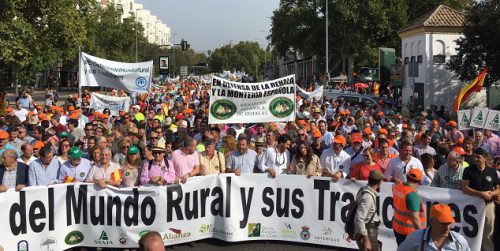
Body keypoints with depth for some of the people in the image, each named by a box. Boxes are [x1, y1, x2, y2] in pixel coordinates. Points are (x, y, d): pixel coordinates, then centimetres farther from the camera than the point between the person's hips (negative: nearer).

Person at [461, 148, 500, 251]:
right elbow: (464, 188, -12)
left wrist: (491, 193, -15)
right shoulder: (468, 170, -4)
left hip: (488, 205, 2)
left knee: (488, 234, 8)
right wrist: (481, 194, -20)